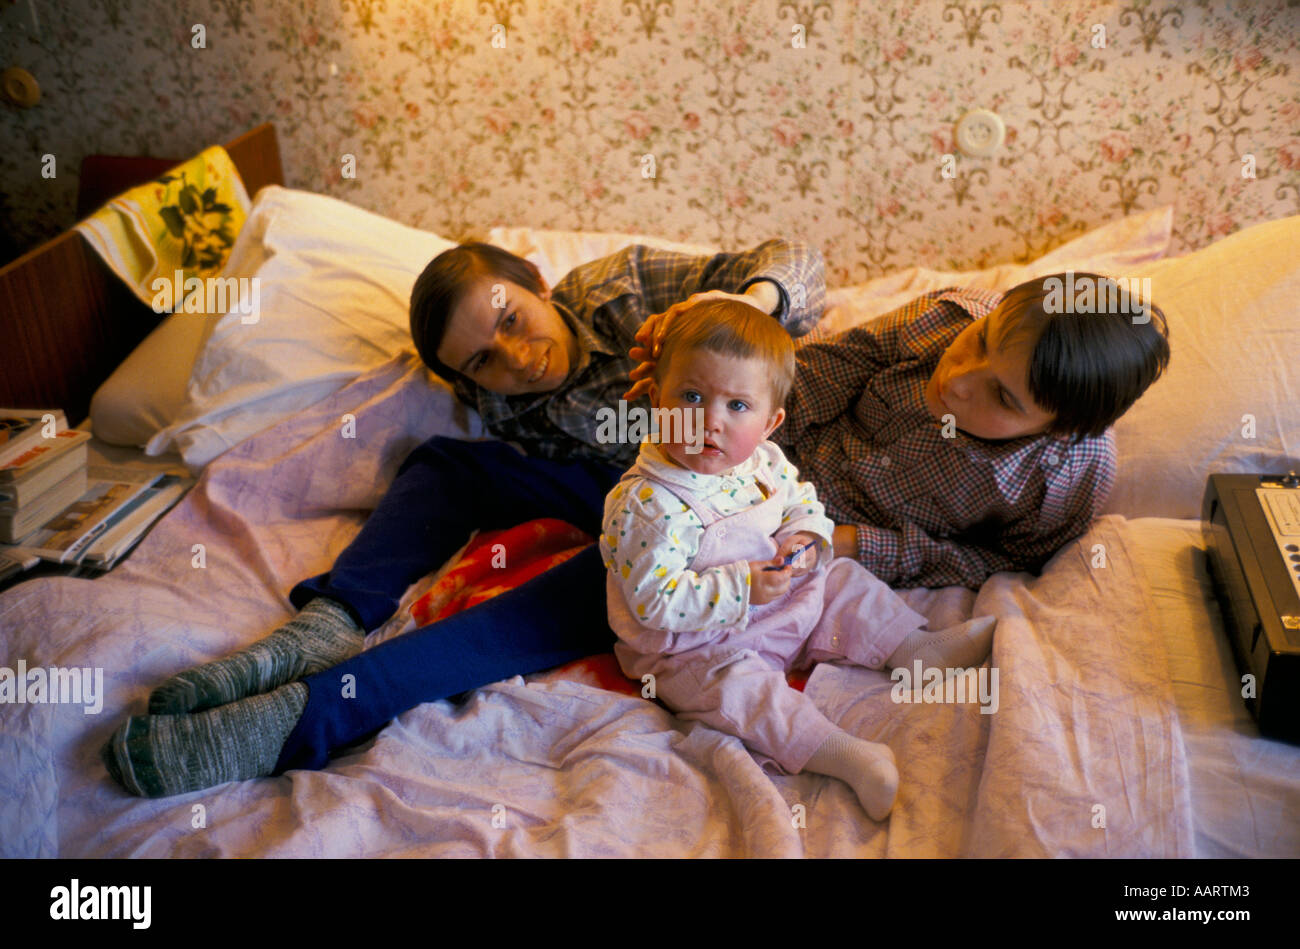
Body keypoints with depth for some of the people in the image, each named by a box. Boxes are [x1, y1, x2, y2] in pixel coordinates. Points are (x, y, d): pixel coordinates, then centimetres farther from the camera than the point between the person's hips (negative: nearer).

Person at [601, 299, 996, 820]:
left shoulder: (764, 463, -4)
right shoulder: (648, 504, -28)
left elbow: (802, 501, 14)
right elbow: (655, 602, -29)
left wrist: (806, 537, -10)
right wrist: (740, 588, -33)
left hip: (779, 604, 8)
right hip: (699, 647, -8)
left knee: (842, 581, 8)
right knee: (736, 684, -32)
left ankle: (921, 648, 17)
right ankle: (849, 757, -37)